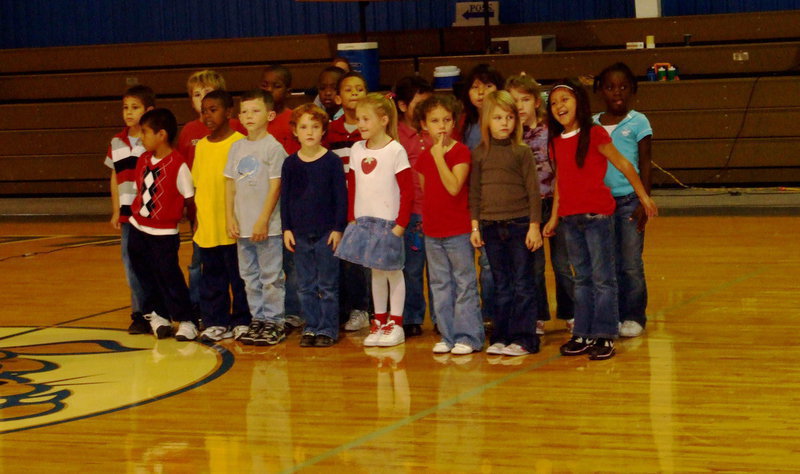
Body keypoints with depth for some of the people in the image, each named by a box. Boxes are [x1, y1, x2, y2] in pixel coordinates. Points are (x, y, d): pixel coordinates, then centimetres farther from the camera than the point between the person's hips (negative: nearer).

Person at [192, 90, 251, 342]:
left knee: (239, 276, 4)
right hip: (207, 227, 6)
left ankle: (242, 321, 15)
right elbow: (198, 185, 14)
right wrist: (197, 219, 11)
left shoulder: (239, 143, -8)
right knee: (211, 278, 10)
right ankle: (215, 322, 18)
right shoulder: (201, 146, 10)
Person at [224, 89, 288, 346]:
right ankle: (258, 319, 22)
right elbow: (230, 184, 11)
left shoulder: (273, 147, -8)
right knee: (250, 276, 13)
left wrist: (263, 220, -14)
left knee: (271, 276, -1)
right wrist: (230, 217, 3)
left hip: (267, 227, -6)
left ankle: (274, 322, 7)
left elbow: (275, 187, -11)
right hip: (242, 226, 6)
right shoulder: (237, 147, 9)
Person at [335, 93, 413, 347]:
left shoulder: (395, 150, -10)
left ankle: (396, 324, 8)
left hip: (389, 221, -5)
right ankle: (379, 322, 18)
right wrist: (352, 217, 7)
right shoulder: (357, 150, 7)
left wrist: (401, 223, -13)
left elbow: (407, 190, -10)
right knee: (376, 271, 11)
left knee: (392, 270, 2)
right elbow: (353, 187, 13)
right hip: (364, 221, 5)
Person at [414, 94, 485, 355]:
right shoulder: (424, 157, 9)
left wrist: (439, 157, -21)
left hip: (458, 232, -6)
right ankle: (447, 336, 17)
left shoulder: (460, 152, -8)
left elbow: (454, 187, -21)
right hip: (432, 232, 6)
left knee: (465, 284, -1)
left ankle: (468, 337, 3)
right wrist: (426, 221, 7)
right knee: (440, 286, 10)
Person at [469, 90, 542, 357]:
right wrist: (475, 226, 6)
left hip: (519, 225, -3)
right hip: (491, 227, 3)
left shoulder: (522, 152, -2)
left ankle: (524, 339, 3)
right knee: (501, 286, 9)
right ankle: (501, 338, 14)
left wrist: (534, 226, -8)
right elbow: (474, 192, 10)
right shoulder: (479, 154, 6)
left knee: (522, 285, 0)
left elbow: (533, 191, -3)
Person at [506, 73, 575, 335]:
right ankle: (538, 317, 19)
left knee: (562, 262, 6)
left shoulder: (551, 130, -4)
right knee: (533, 265, 8)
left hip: (554, 202, -1)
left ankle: (569, 313, 18)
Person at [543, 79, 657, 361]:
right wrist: (554, 217, 17)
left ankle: (604, 337, 1)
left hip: (597, 215, -6)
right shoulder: (556, 142, 10)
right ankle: (583, 335, 18)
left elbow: (623, 164, -3)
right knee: (582, 279, 13)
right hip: (570, 218, 6)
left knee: (603, 278, -2)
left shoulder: (594, 135, -8)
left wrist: (643, 196, 0)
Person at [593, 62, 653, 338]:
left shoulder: (638, 122, -1)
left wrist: (644, 201, -8)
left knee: (631, 264, -1)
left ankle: (634, 316, 8)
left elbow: (644, 164, -1)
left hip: (629, 200, -3)